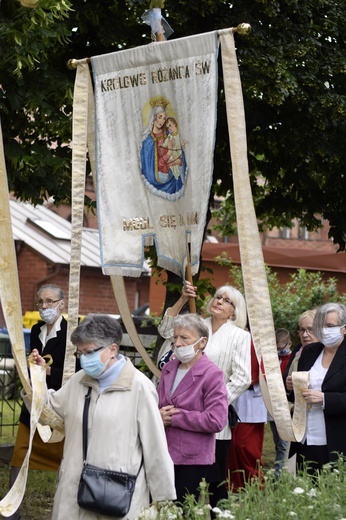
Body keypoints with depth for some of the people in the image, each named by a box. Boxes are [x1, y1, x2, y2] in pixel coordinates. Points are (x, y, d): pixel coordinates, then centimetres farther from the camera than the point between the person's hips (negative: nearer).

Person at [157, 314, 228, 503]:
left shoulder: (212, 375, -9)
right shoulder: (168, 369, 11)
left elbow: (216, 421, -17)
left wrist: (174, 418, -14)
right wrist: (159, 415, -5)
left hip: (192, 461, -6)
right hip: (163, 454, 6)